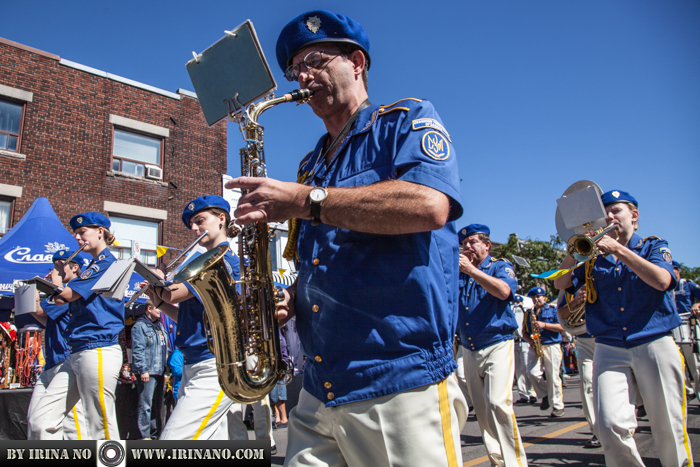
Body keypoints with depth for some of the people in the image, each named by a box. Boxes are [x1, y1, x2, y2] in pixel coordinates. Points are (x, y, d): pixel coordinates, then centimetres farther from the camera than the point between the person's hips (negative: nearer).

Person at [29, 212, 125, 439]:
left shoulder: (107, 263, -5)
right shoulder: (93, 266, 24)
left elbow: (69, 294, -10)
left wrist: (57, 284, 11)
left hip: (99, 351, -10)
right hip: (76, 353, 10)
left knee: (102, 429, -7)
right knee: (42, 420, 4)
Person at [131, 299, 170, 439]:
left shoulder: (159, 326, 19)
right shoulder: (140, 326, -7)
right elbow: (137, 350, -14)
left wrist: (166, 370, 21)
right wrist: (142, 370, -19)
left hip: (160, 372, 8)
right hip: (147, 373, -8)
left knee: (157, 404, 13)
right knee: (145, 405, -6)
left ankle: (155, 434, 21)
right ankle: (144, 436, -1)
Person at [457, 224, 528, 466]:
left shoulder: (501, 266, 2)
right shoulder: (459, 272, 14)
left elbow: (503, 291, -20)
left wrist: (471, 269, -22)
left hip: (497, 345, -5)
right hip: (468, 349, 5)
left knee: (498, 403, -18)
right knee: (481, 409, 5)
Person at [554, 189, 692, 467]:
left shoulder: (654, 247, 8)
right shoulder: (593, 257, 12)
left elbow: (662, 280, -12)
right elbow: (561, 284, 2)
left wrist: (619, 250, -15)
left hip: (655, 346, -1)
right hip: (609, 350, 1)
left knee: (669, 430, 3)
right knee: (610, 426, -14)